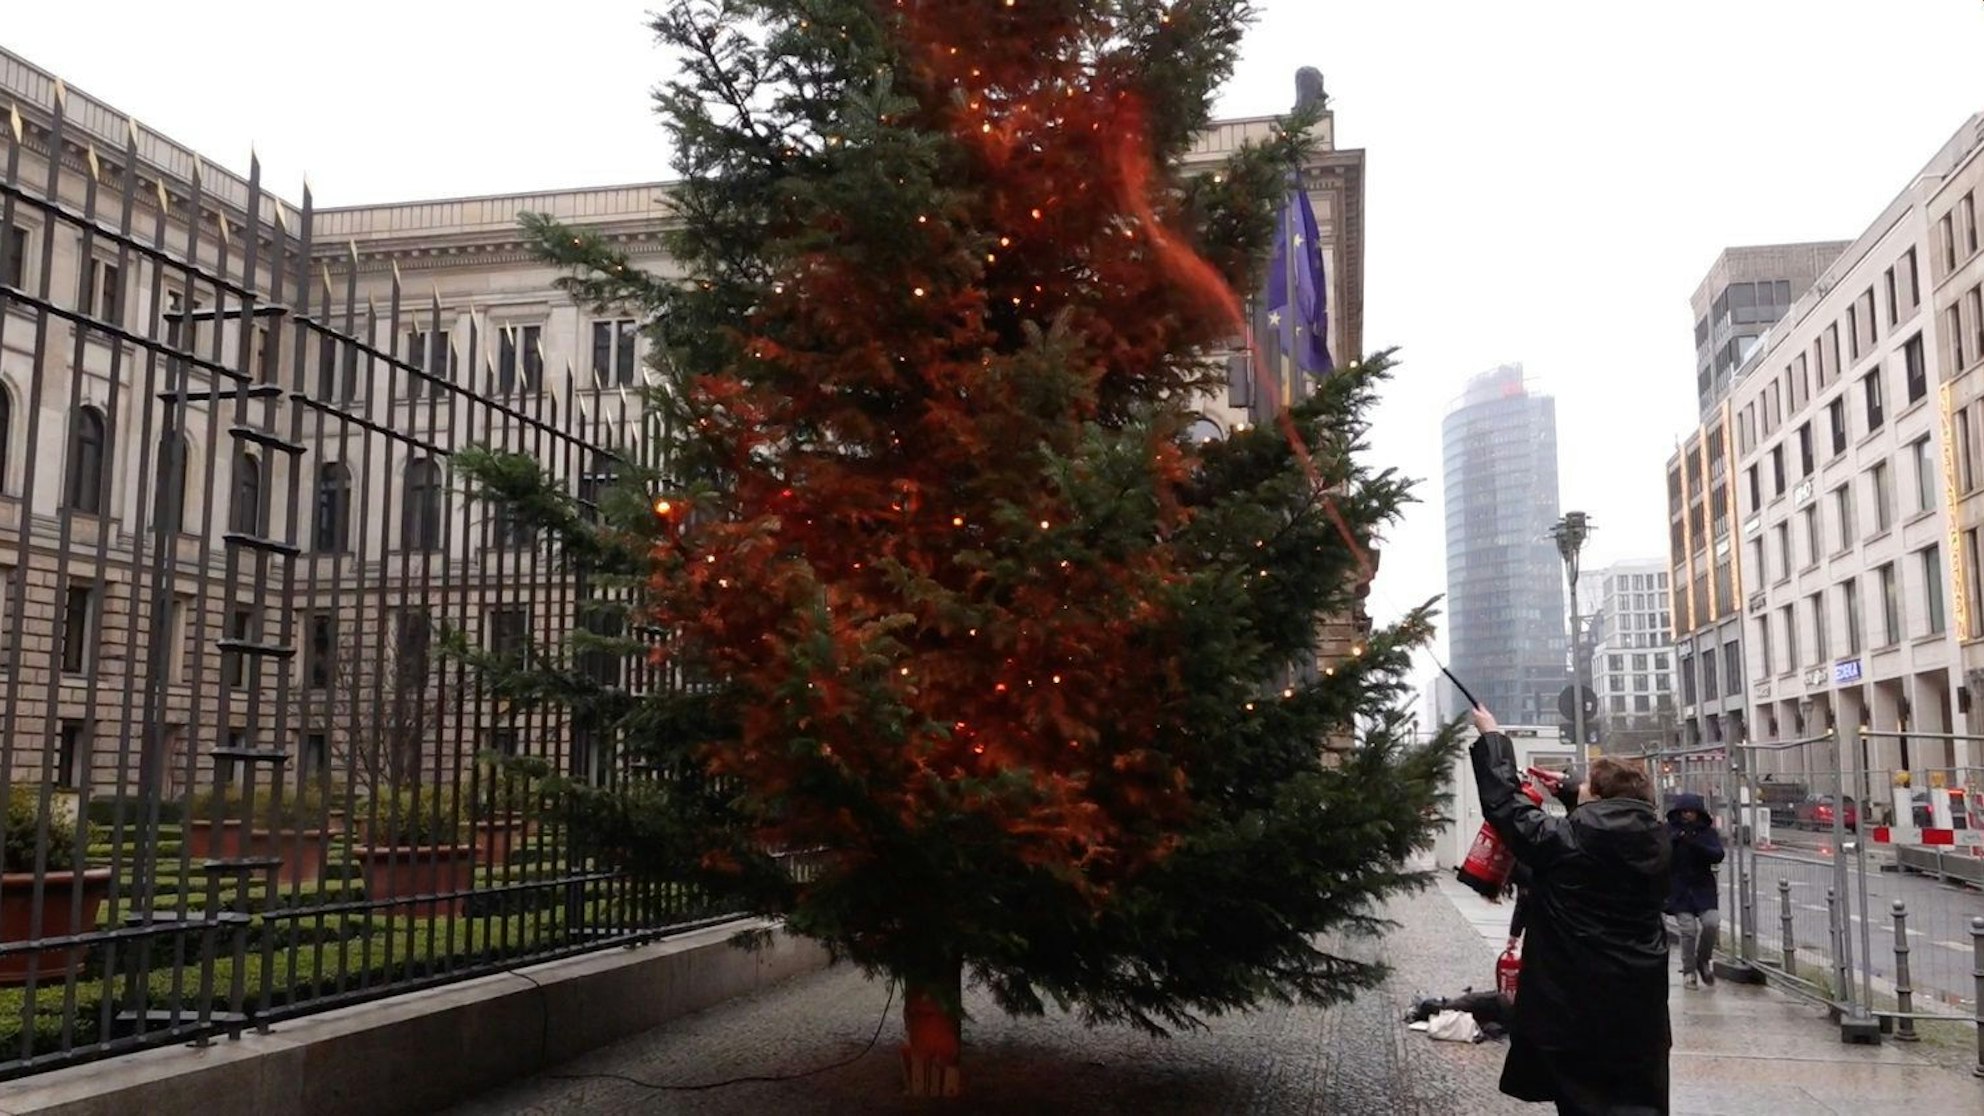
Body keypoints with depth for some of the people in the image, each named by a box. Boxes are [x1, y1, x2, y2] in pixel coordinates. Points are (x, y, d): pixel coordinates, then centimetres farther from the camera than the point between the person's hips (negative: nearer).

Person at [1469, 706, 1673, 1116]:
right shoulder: (1655, 838, -3)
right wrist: (1568, 789, 24)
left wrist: (1492, 739, 0)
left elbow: (1508, 806, -10)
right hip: (1641, 1003, 5)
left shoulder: (1569, 840, -19)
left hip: (1579, 1003, -5)